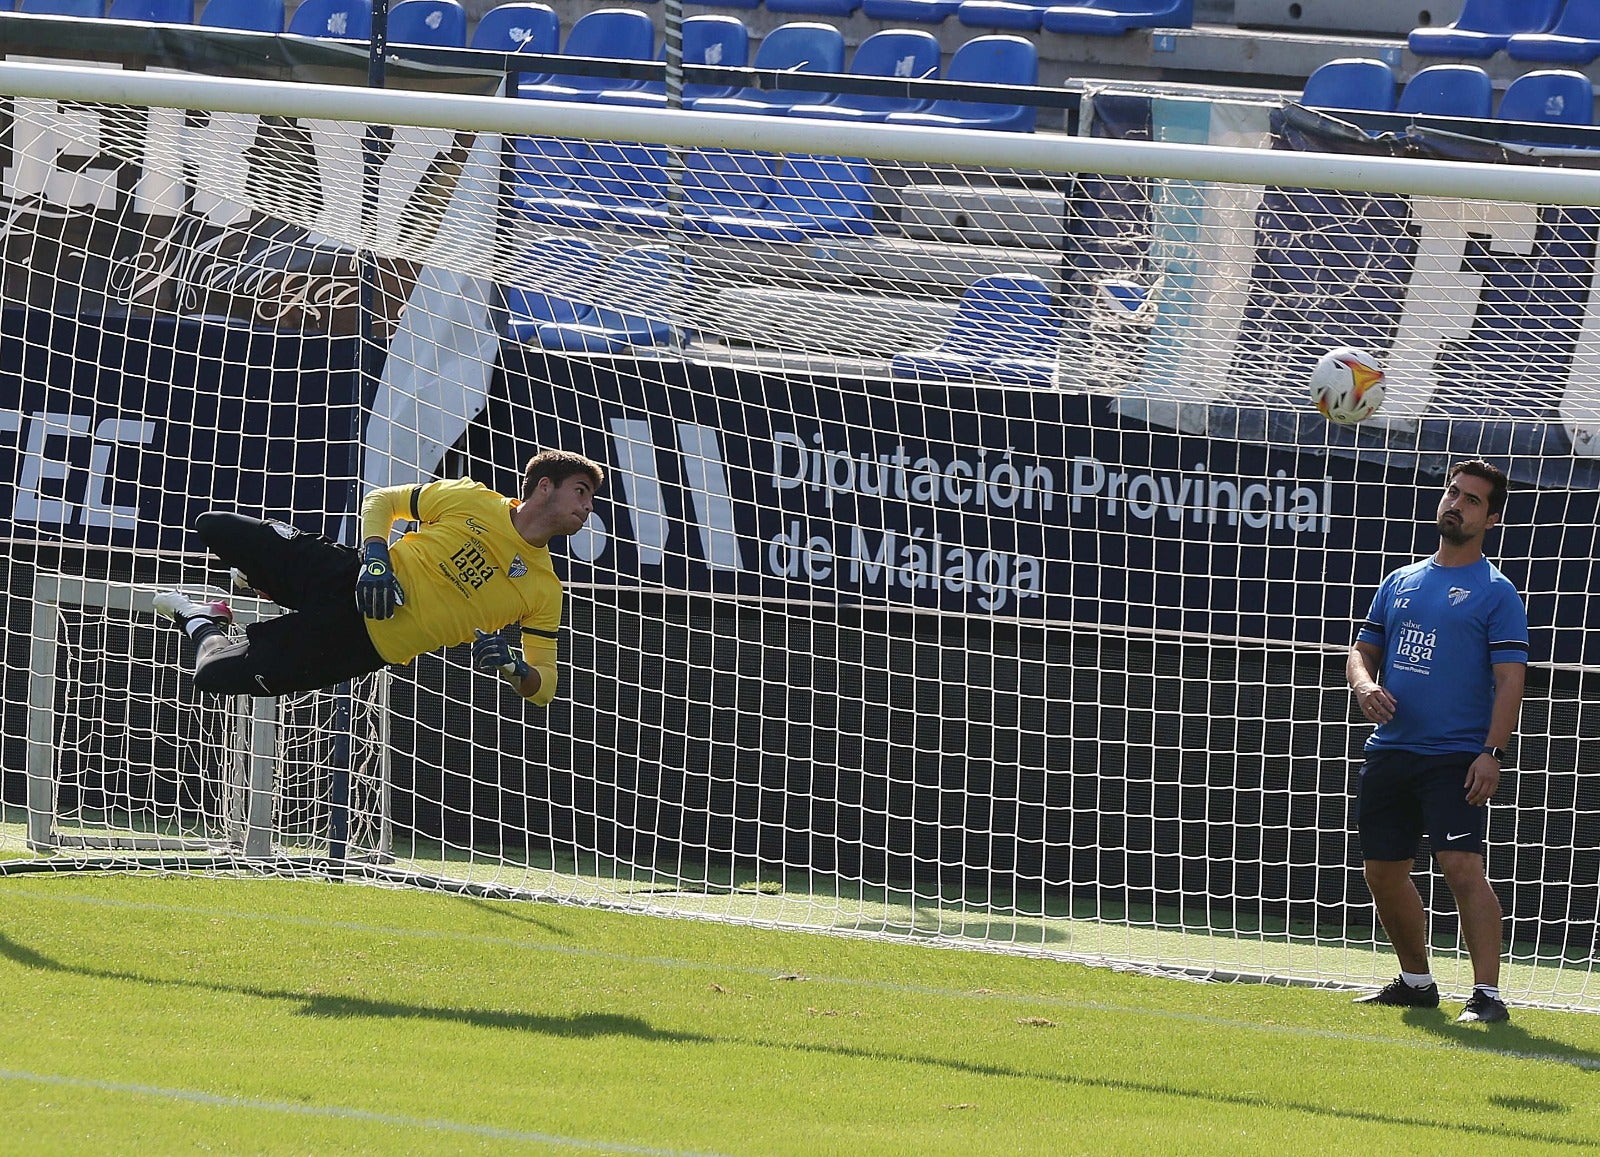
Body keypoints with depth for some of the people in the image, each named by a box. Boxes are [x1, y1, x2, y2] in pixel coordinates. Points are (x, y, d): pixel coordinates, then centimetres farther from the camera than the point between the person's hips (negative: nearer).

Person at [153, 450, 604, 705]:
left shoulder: (545, 592, -4)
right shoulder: (470, 499, -6)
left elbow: (544, 686, 1)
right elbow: (380, 502, 4)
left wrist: (515, 668, -22)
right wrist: (375, 559, -16)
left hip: (365, 644, -1)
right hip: (344, 580, 1)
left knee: (216, 675, -10)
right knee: (214, 528, -6)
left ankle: (201, 623, 28)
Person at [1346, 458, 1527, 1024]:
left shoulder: (1496, 593, -2)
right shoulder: (1400, 583, 16)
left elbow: (1510, 679, -8)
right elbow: (1362, 651, 20)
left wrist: (1492, 753, -19)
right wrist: (1365, 684, -5)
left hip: (1456, 759, -7)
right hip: (1390, 750, 7)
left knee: (1462, 867, -18)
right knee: (1383, 871, 10)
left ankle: (1487, 994, -20)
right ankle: (1416, 981, 26)